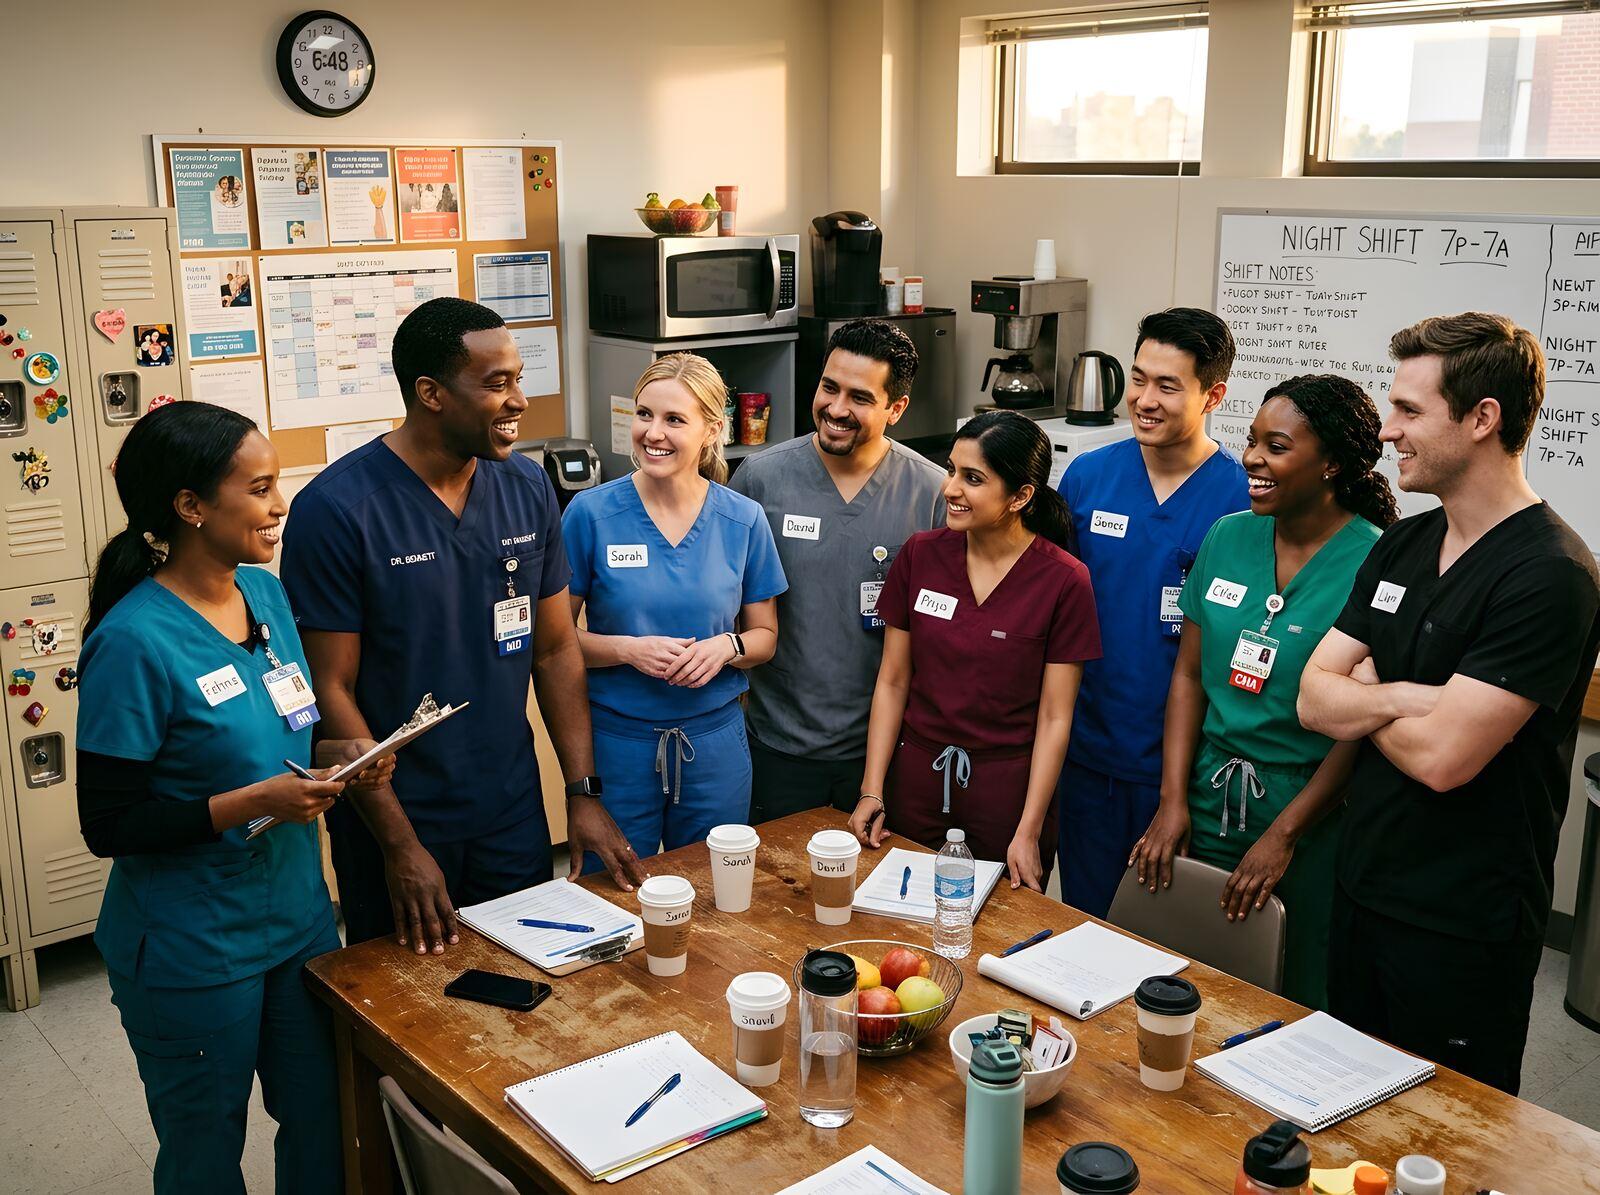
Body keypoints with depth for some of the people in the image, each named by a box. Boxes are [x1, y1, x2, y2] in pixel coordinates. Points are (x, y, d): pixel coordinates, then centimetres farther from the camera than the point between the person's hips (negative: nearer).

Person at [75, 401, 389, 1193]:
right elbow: (110, 825, -19)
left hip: (298, 916, 6)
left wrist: (335, 757, -6)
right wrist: (254, 802, -26)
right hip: (193, 954, -6)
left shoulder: (266, 593, -1)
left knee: (325, 1126, 19)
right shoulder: (133, 642, -22)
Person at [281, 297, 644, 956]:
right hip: (391, 818, -4)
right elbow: (331, 690, -15)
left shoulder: (528, 488, -2)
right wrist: (399, 844, -16)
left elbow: (556, 649, 4)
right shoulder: (335, 509, -18)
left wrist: (584, 792, 0)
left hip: (513, 810, 4)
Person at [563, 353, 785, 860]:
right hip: (615, 739, -2)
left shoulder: (744, 520, -2)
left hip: (714, 740, 2)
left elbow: (765, 636, 6)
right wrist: (627, 649, -20)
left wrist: (726, 646, -15)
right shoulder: (591, 513, -8)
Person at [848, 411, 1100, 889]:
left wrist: (1029, 832, -11)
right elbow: (892, 681, 2)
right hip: (916, 776, 3)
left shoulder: (1064, 580, -11)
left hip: (1008, 786, -2)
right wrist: (871, 791, -3)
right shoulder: (920, 554, -3)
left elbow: (1054, 717, -9)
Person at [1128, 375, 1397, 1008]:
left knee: (1294, 994, 9)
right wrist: (1173, 802, -2)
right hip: (1211, 795, 5)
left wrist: (1283, 835, -14)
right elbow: (1189, 674, 5)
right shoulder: (1227, 537, 3)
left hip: (1309, 807, -4)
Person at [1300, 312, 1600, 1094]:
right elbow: (1313, 699, 0)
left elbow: (1443, 757, -25)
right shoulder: (1402, 546, 5)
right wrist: (1409, 696, -18)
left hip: (1463, 925, -7)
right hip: (1363, 886, 7)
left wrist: (1361, 698, -7)